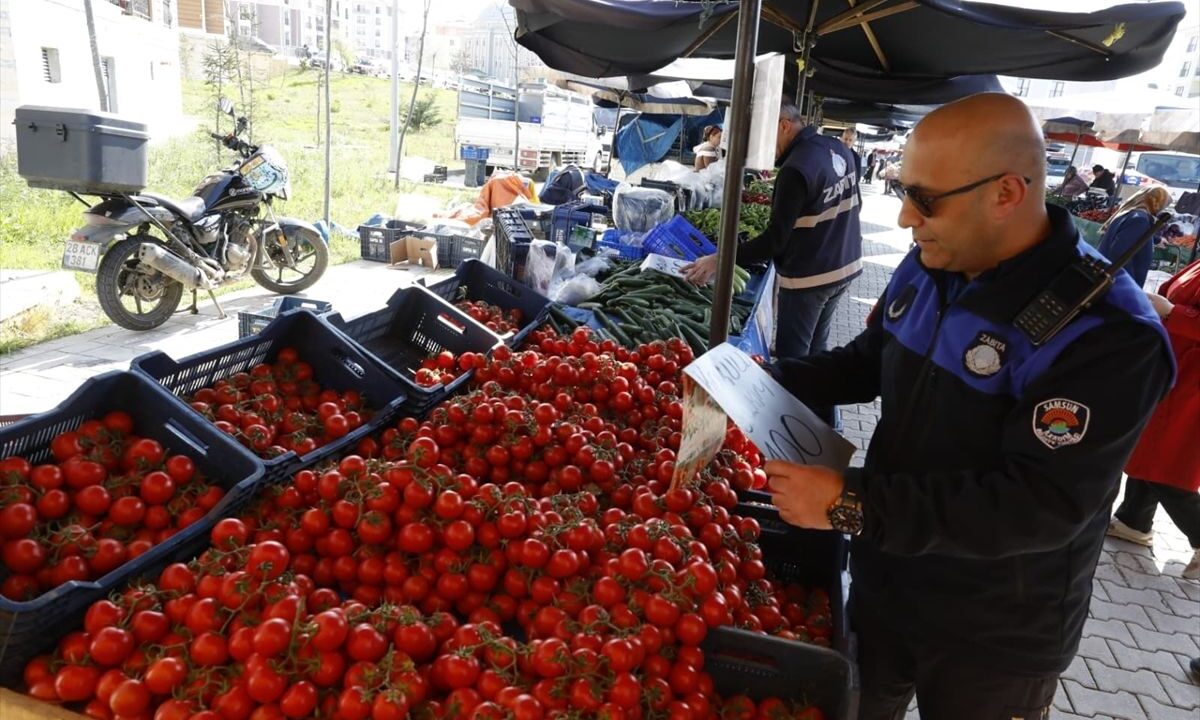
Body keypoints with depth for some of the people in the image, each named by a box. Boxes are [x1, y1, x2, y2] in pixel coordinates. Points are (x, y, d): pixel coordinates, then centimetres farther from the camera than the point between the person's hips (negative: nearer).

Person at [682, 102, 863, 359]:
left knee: (792, 357, 2)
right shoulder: (840, 149, 3)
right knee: (815, 350, 20)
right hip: (846, 266, 9)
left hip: (809, 277, -9)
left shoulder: (796, 168, -24)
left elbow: (776, 239, -25)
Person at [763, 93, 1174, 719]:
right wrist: (771, 381, -5)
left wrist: (852, 505, -36)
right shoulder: (926, 267, -5)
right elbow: (870, 360, 11)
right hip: (882, 584, 6)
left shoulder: (1107, 334, -28)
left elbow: (1040, 507, -32)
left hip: (995, 641, -5)